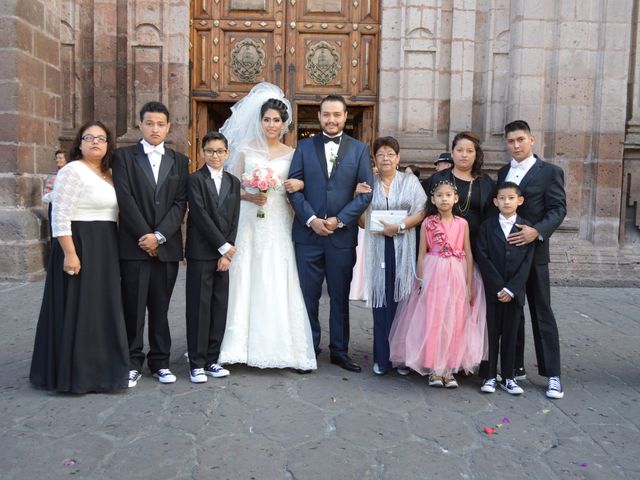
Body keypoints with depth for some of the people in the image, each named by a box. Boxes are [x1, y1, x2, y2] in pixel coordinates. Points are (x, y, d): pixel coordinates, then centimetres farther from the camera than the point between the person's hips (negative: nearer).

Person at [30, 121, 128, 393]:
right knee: (77, 309, 0)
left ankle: (96, 367, 27)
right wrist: (69, 254, -23)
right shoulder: (73, 171, -11)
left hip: (104, 250, 9)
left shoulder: (107, 175, 14)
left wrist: (109, 251, 15)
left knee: (100, 308, 14)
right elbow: (60, 216, -17)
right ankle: (74, 373, 12)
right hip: (79, 247, -9)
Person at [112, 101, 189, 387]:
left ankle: (160, 362, 18)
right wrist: (144, 236, -11)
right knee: (133, 307, 2)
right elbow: (125, 199, -5)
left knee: (160, 308, 8)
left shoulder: (179, 161, 12)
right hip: (134, 245, -2)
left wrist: (159, 235, -9)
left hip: (167, 246, 2)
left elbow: (180, 203, 2)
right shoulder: (124, 156, 5)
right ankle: (132, 363, 14)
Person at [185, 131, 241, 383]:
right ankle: (197, 364, 8)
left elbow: (234, 220, 7)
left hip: (224, 254, 5)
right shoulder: (195, 179, -2)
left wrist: (227, 253, -2)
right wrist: (224, 247, -11)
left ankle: (211, 360, 17)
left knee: (219, 308, 7)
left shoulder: (233, 182, 13)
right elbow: (201, 216, -11)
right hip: (201, 253, -5)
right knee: (199, 308, -1)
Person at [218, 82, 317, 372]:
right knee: (246, 282, 0)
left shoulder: (291, 154, 8)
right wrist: (250, 197, -11)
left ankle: (287, 349, 6)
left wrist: (299, 185, -10)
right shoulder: (245, 150, 7)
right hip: (249, 223, 0)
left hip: (278, 226, 0)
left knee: (280, 285, -1)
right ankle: (244, 345, 10)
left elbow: (299, 188, 12)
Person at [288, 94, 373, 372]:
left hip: (342, 235, 0)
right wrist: (311, 219, -12)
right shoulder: (305, 147, 7)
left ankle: (339, 351, 22)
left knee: (340, 296, 9)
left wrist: (340, 220, -11)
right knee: (308, 295, 6)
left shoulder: (359, 149, 6)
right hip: (308, 233, 0)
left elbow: (366, 191, -1)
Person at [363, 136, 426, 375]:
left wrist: (399, 226, -13)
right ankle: (382, 358, 9)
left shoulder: (410, 181, 9)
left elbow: (422, 211, -1)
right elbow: (361, 218, 9)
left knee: (402, 300, 0)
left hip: (403, 249, -1)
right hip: (378, 249, 1)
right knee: (381, 302, 0)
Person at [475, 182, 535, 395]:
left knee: (510, 333, 8)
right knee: (491, 332, 5)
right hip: (491, 290, -1)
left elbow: (527, 261, -3)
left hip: (515, 291, 1)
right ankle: (489, 376, 14)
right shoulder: (487, 226, 1)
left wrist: (511, 289, -12)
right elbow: (483, 258, -6)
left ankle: (508, 377, 18)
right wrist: (498, 288, -13)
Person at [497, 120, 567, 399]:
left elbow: (558, 209, -8)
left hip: (533, 250, -5)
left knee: (542, 312, 0)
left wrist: (536, 231, -25)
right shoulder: (503, 173, 15)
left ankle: (552, 374, 8)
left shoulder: (549, 172, -1)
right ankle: (515, 367, 21)